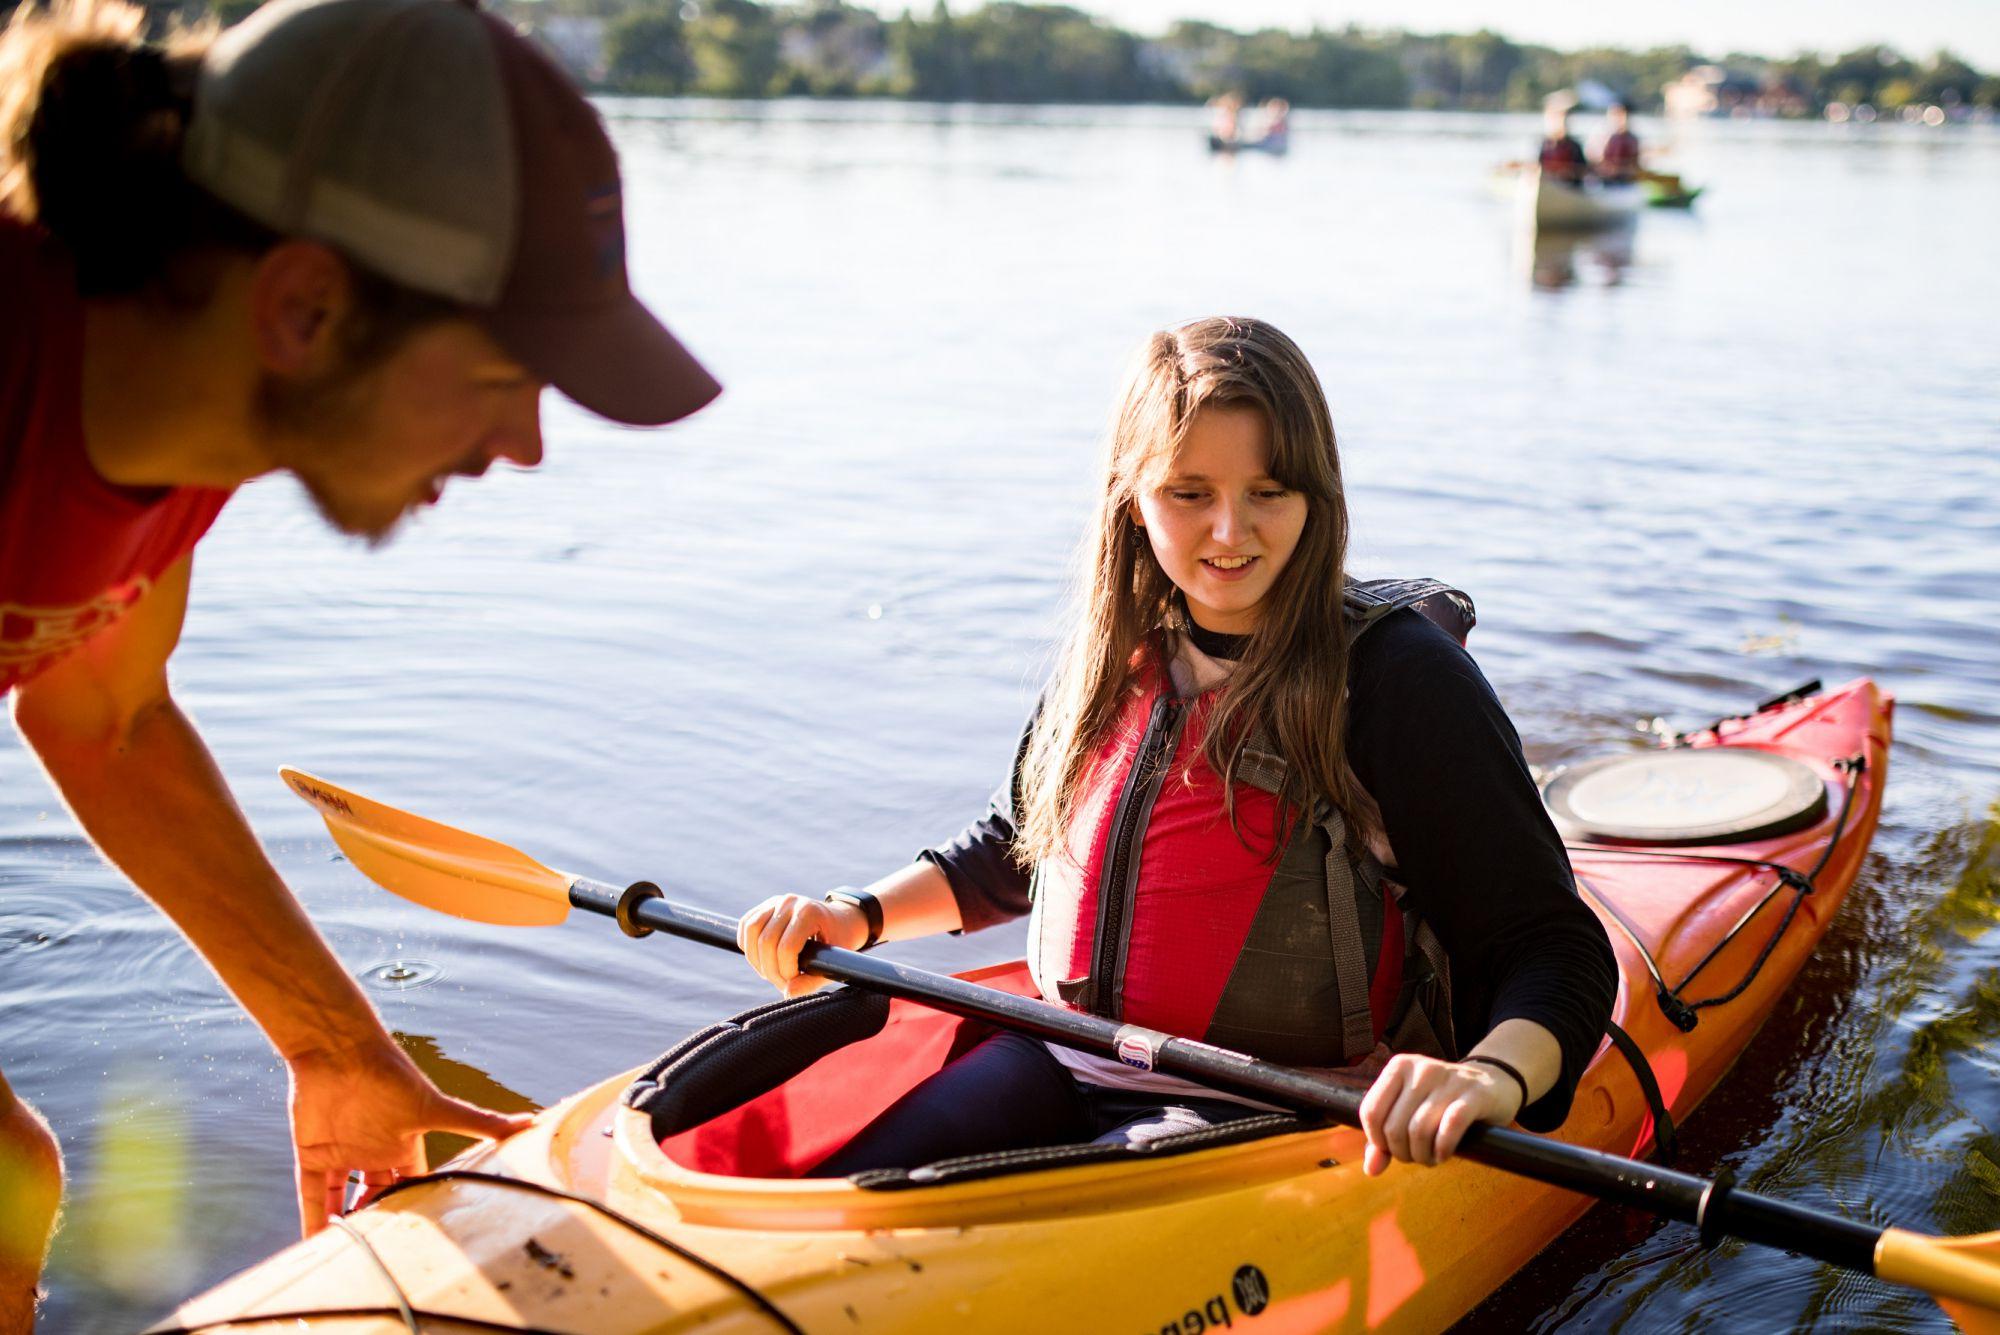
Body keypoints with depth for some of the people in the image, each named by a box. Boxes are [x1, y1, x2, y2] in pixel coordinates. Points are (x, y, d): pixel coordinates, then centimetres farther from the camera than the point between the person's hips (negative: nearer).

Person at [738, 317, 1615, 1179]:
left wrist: (1492, 1076, -36)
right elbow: (1013, 849, 25)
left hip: (1263, 1116, -5)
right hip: (1064, 1062, 6)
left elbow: (1557, 951, -15)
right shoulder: (1111, 654, 7)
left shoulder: (1397, 677, -11)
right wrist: (858, 915, 10)